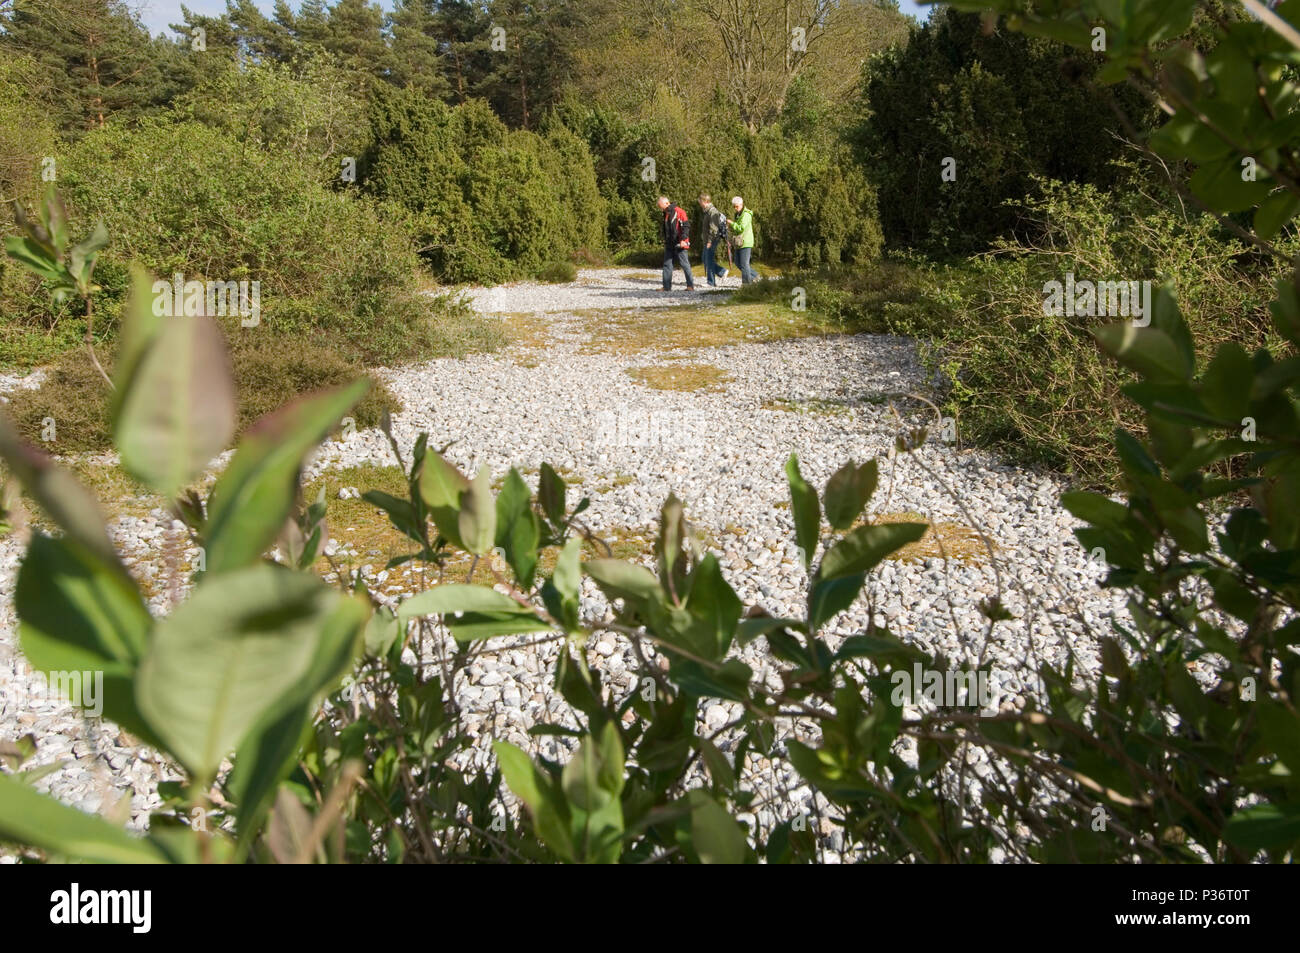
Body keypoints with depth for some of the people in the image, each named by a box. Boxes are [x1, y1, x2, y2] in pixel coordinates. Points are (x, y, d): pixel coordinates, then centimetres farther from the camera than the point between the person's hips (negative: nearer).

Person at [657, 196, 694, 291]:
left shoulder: (679, 212, -10)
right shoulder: (666, 214, 14)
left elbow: (686, 226, -14)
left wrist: (683, 239, -21)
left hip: (680, 244, -8)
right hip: (669, 245, 8)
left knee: (685, 264, -3)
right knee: (667, 265, 5)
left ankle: (690, 285, 3)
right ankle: (667, 286, 8)